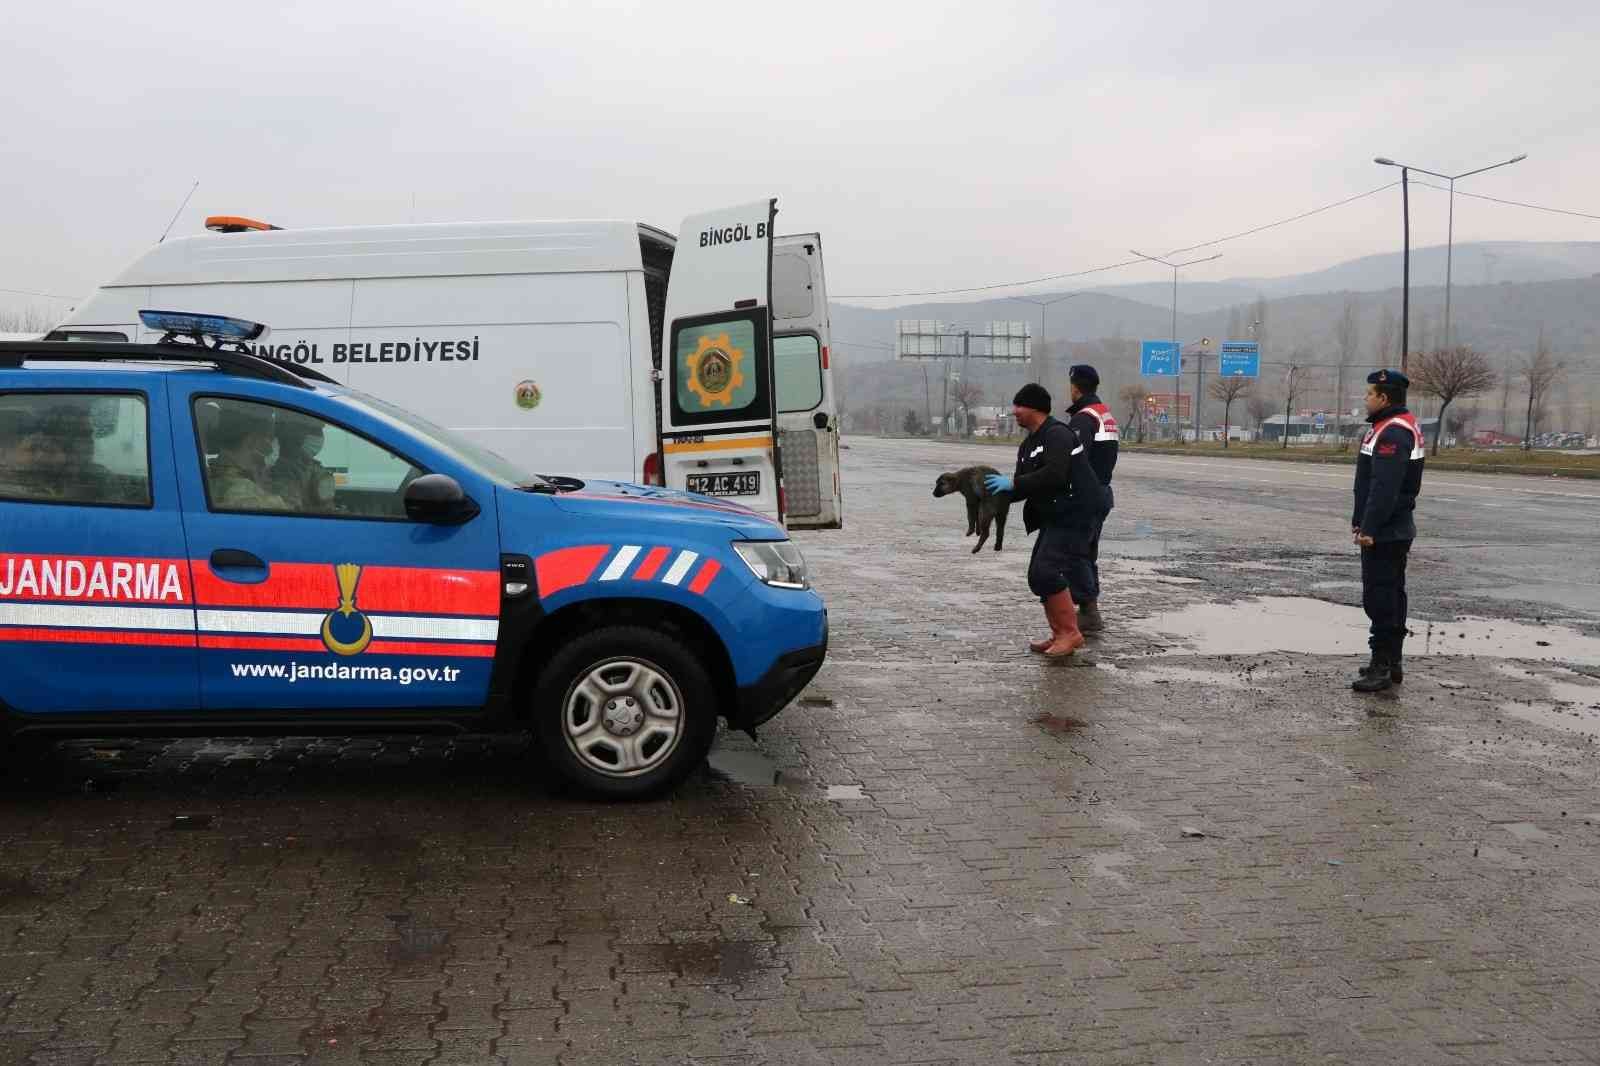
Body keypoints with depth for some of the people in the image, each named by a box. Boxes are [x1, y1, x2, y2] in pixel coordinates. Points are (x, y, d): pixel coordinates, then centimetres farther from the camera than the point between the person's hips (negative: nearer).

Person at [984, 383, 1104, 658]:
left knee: (1047, 571, -17)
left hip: (1075, 515, -10)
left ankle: (1071, 633, -8)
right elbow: (1024, 486, 13)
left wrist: (1013, 483, -24)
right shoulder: (1028, 445, 15)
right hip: (1055, 517, 10)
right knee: (1039, 575, 10)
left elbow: (1053, 475, -30)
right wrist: (998, 491, -6)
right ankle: (1059, 635, 19)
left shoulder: (1057, 435, -16)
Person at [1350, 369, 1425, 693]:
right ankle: (1391, 663, 24)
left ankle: (1382, 666, -6)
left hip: (1383, 533, -11)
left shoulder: (1392, 433, -19)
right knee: (1391, 594, 16)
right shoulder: (1401, 427, 16)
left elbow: (1384, 487, -26)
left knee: (1380, 598, -8)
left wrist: (1369, 528, -27)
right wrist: (1361, 519, 23)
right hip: (1395, 530, 11)